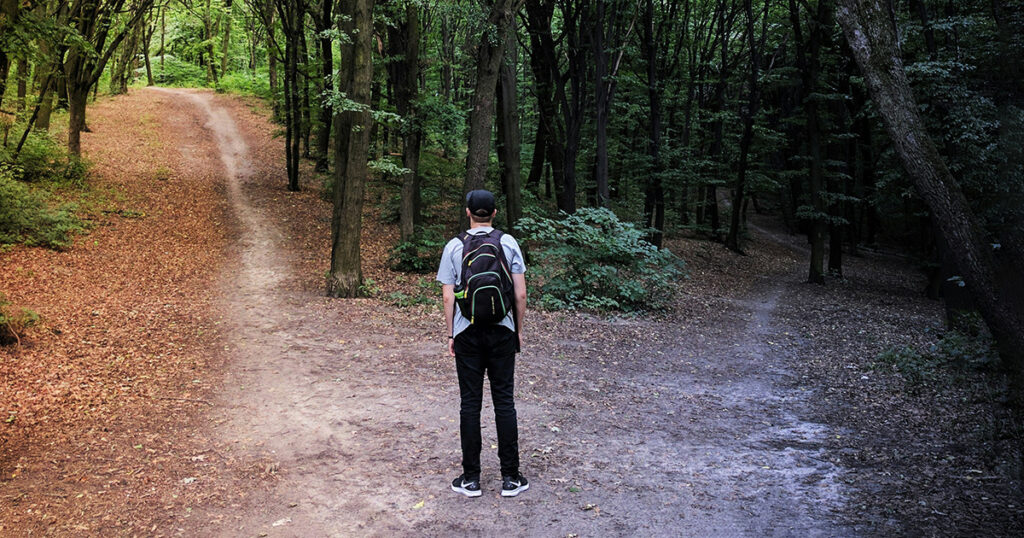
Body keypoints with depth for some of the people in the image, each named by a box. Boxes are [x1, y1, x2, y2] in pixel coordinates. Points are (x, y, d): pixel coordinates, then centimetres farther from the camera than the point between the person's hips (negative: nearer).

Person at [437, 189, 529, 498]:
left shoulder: (454, 247, -1)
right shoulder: (508, 243, 0)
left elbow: (448, 297, -2)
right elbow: (520, 294, -1)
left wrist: (451, 334, 7)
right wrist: (519, 329, 10)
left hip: (468, 333, 0)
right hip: (502, 332, 1)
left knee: (470, 403, 5)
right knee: (504, 401, 5)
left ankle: (471, 478, 9)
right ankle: (510, 478, 8)